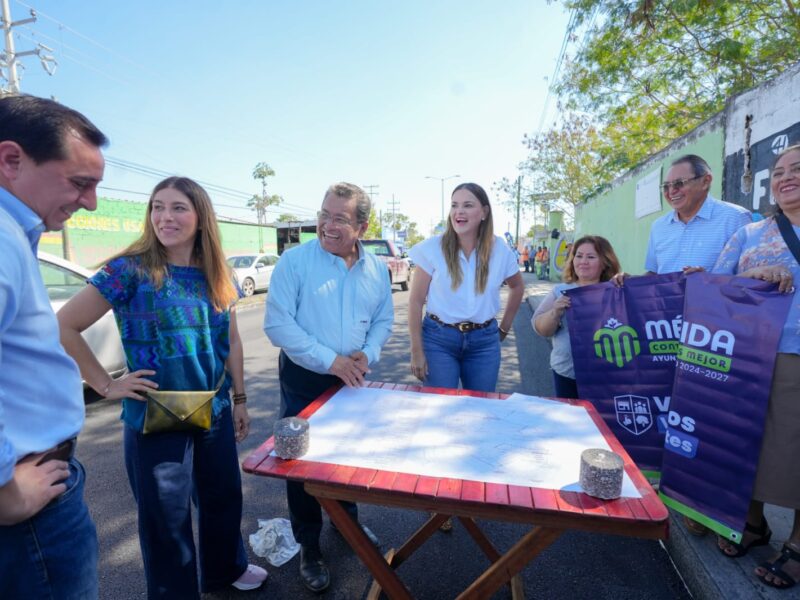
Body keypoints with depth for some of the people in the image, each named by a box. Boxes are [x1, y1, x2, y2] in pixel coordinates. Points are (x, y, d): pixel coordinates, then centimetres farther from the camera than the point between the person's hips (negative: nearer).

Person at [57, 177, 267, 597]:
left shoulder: (216, 275, 2)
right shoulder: (130, 270, -13)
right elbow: (63, 327, -11)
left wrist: (239, 398, 10)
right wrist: (106, 385, -12)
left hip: (215, 411, 5)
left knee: (224, 495, 21)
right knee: (167, 516, 12)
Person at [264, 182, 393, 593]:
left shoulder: (376, 269, 0)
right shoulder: (295, 261, -15)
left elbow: (383, 320, 8)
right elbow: (277, 323, -19)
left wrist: (367, 354, -11)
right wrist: (330, 361, -22)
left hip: (352, 378, 5)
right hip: (304, 379, -4)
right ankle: (308, 546, 32)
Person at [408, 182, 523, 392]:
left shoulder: (500, 249, -2)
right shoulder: (433, 248, -9)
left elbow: (517, 287, 17)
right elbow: (416, 302, -6)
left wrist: (504, 327, 13)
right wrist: (417, 351, -8)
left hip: (484, 341, 3)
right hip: (439, 339, -2)